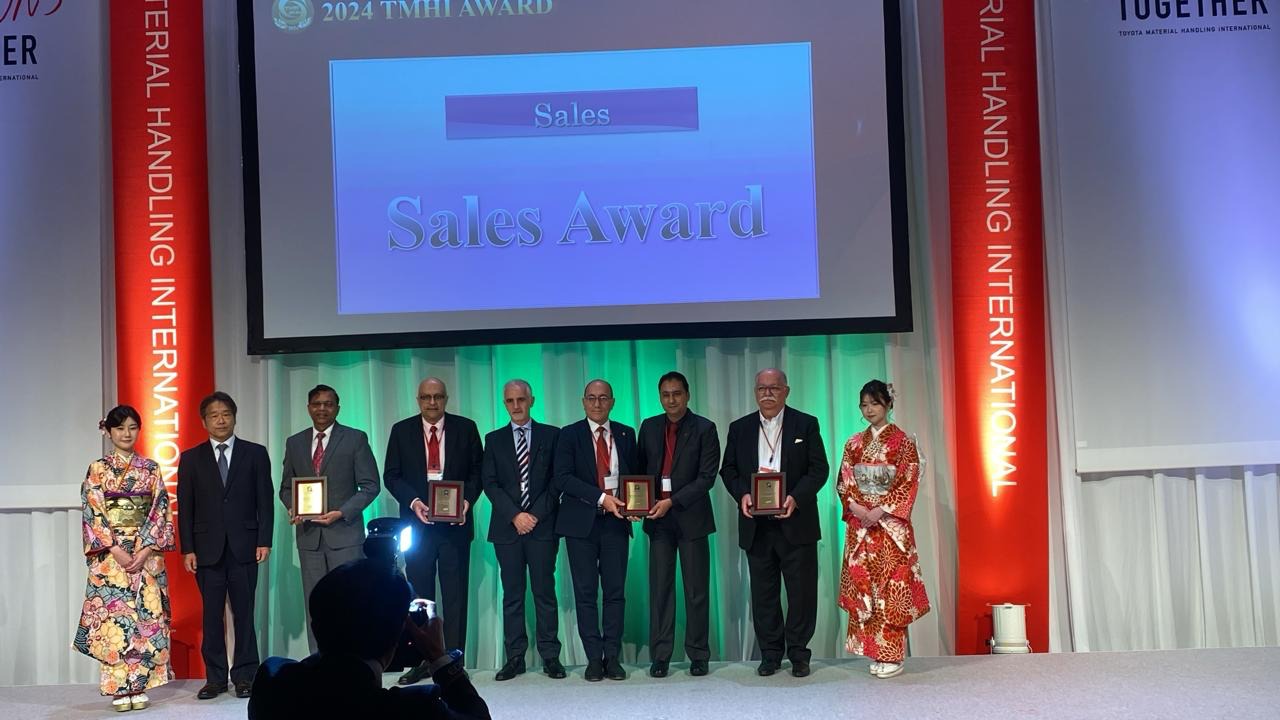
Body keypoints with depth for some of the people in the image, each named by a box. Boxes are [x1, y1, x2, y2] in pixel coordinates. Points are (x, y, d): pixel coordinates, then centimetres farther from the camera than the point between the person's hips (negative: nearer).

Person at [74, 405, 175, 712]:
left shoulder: (150, 468, 7)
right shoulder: (97, 469, 3)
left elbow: (160, 511, 2)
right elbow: (93, 514, -4)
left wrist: (145, 550, -10)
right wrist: (116, 550, -13)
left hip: (146, 554, 1)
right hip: (109, 555, -1)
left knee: (145, 617, -1)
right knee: (113, 618, -3)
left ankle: (139, 686, 6)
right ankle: (119, 689, 3)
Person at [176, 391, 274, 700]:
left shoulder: (255, 453, 7)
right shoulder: (191, 458, 8)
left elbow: (265, 501, 4)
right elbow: (185, 507, 5)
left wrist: (264, 541, -3)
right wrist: (187, 549, -1)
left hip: (244, 546, -1)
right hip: (208, 548, 1)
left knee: (244, 613, 1)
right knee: (212, 615, 3)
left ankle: (245, 675, 9)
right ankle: (215, 677, 9)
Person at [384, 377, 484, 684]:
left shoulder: (466, 428, 5)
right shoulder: (401, 431, 6)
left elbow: (477, 470, 5)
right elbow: (391, 475, 3)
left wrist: (467, 500, -11)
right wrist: (413, 502, -12)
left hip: (455, 521, -1)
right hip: (417, 522, 1)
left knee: (455, 594, 1)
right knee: (419, 596, 5)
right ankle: (421, 660, 10)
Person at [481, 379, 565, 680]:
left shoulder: (551, 435, 7)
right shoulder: (494, 439, 12)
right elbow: (490, 483, 3)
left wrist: (536, 514, -8)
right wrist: (515, 515, -8)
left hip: (542, 525, -1)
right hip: (507, 527, 2)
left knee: (545, 592, 0)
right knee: (512, 594, 3)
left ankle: (550, 656, 3)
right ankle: (515, 657, 6)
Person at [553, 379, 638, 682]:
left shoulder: (625, 435, 11)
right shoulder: (569, 435, 2)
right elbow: (563, 478, -9)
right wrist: (601, 498, -17)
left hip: (616, 521, 2)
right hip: (582, 521, -2)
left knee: (615, 591, 2)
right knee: (585, 592, 0)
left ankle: (612, 656, 7)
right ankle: (594, 658, 6)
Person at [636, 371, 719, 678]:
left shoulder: (704, 429, -3)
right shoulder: (649, 427, 9)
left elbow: (707, 477, -9)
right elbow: (641, 469, 13)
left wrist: (672, 502, -16)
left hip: (691, 517, -3)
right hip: (658, 519, 3)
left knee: (696, 590, 3)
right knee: (660, 588, 3)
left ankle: (698, 655, 11)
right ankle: (660, 655, 8)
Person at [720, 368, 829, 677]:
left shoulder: (806, 425, 3)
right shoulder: (739, 428, 10)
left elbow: (819, 468, -2)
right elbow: (728, 469, 10)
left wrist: (797, 497, -17)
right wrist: (742, 494, -10)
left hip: (795, 522, -2)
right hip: (756, 525, 2)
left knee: (801, 592, 2)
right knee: (763, 593, 7)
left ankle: (799, 655, 12)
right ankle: (770, 655, 16)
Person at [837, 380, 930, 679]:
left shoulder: (903, 442, -1)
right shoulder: (854, 444, 11)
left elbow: (908, 484, -8)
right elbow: (844, 483, 8)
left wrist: (880, 511, -16)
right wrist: (856, 507, -10)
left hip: (891, 523, -4)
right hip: (860, 524, 4)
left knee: (891, 586, -6)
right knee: (864, 585, 2)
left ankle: (893, 656, -2)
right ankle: (876, 652, 9)